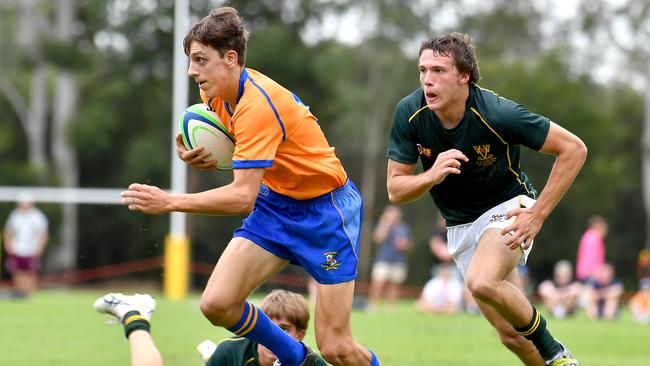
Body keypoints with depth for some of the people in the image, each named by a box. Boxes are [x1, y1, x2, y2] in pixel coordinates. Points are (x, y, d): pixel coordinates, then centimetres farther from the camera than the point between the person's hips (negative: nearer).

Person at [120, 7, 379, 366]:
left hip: (325, 207, -8)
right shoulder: (217, 93, -2)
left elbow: (243, 197, -34)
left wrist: (170, 202, -32)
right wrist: (200, 158, -7)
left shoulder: (257, 105, -29)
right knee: (217, 304, -9)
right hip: (276, 202, 8)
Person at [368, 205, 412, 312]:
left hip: (398, 261, 3)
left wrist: (404, 245, -2)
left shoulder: (404, 228, 13)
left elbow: (408, 244, 22)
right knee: (378, 283, -15)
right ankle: (374, 306, -9)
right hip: (382, 260, -3)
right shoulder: (382, 225, 4)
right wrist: (387, 224, -12)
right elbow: (378, 238, -13)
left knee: (394, 285, 5)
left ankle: (391, 307, 13)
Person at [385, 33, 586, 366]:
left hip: (508, 207, -4)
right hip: (460, 226, 5)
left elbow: (573, 149, -19)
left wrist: (537, 215, -22)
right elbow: (395, 190, -10)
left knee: (482, 282, -33)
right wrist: (432, 175, -32)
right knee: (511, 334, 2)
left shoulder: (497, 113, -26)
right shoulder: (409, 113, -15)